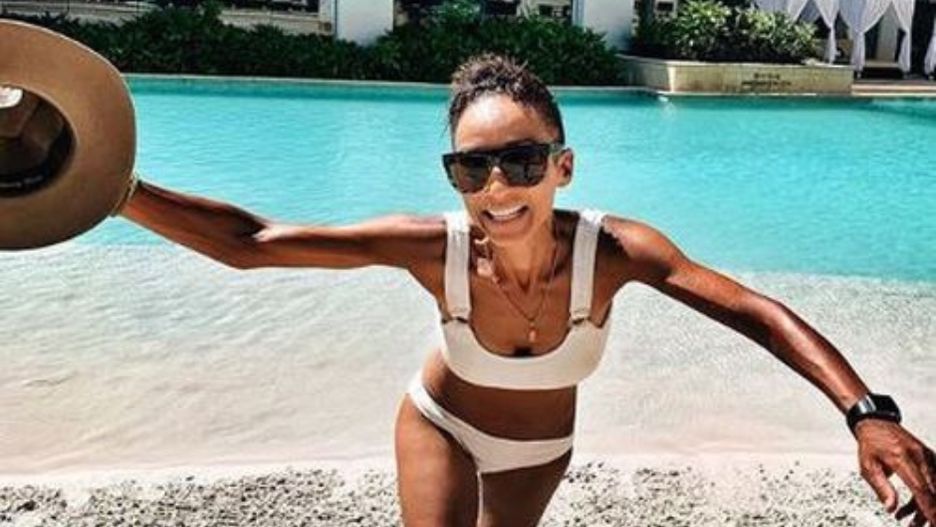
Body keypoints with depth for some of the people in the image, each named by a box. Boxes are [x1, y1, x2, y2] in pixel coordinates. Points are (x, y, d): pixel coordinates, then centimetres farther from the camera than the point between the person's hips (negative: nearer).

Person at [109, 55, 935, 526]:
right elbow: (250, 241, -36)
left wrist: (868, 413, -52)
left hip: (541, 449, 2)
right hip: (441, 424, -1)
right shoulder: (434, 248, -35)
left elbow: (756, 312, -38)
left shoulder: (613, 250, -34)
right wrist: (118, 191, -48)